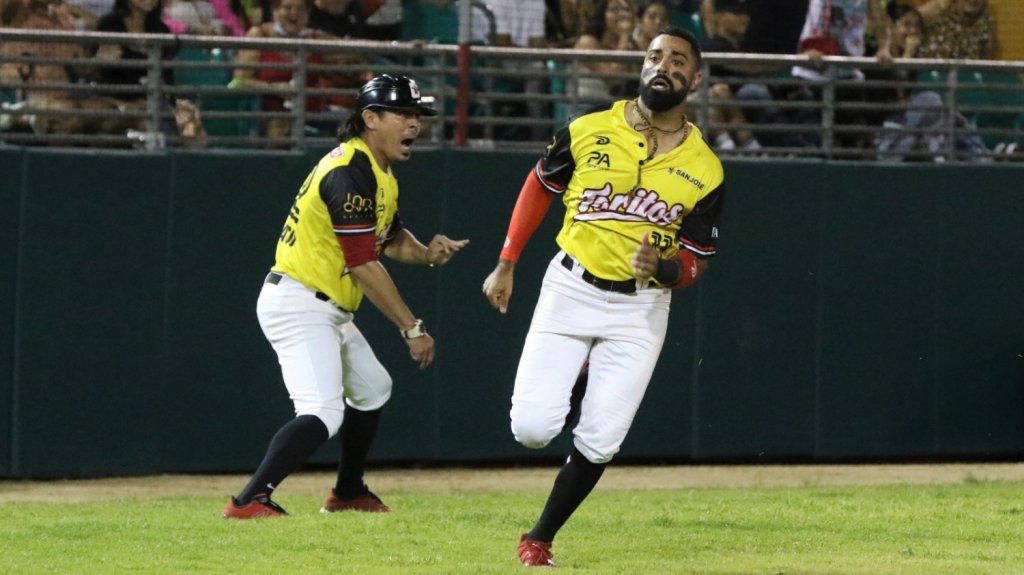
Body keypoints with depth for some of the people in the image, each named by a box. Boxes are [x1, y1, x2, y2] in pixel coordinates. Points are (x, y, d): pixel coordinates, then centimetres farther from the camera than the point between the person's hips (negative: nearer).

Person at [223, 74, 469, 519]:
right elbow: (362, 265, -24)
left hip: (328, 311, 11)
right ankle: (250, 501, -33)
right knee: (323, 413, -24)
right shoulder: (352, 172, -21)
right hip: (298, 303, -11)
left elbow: (391, 236, 24)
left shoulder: (378, 170, 12)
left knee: (372, 388, 27)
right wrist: (412, 328, -21)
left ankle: (348, 493, 42)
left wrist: (424, 253, 1)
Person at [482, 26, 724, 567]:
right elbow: (539, 188, 10)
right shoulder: (588, 131, -5)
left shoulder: (705, 170, -5)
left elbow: (696, 261, -1)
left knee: (599, 442, -5)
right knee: (532, 427, -11)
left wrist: (664, 269, -24)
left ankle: (540, 538, 14)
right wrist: (505, 265, 10)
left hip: (641, 308, 0)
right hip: (570, 291, 0)